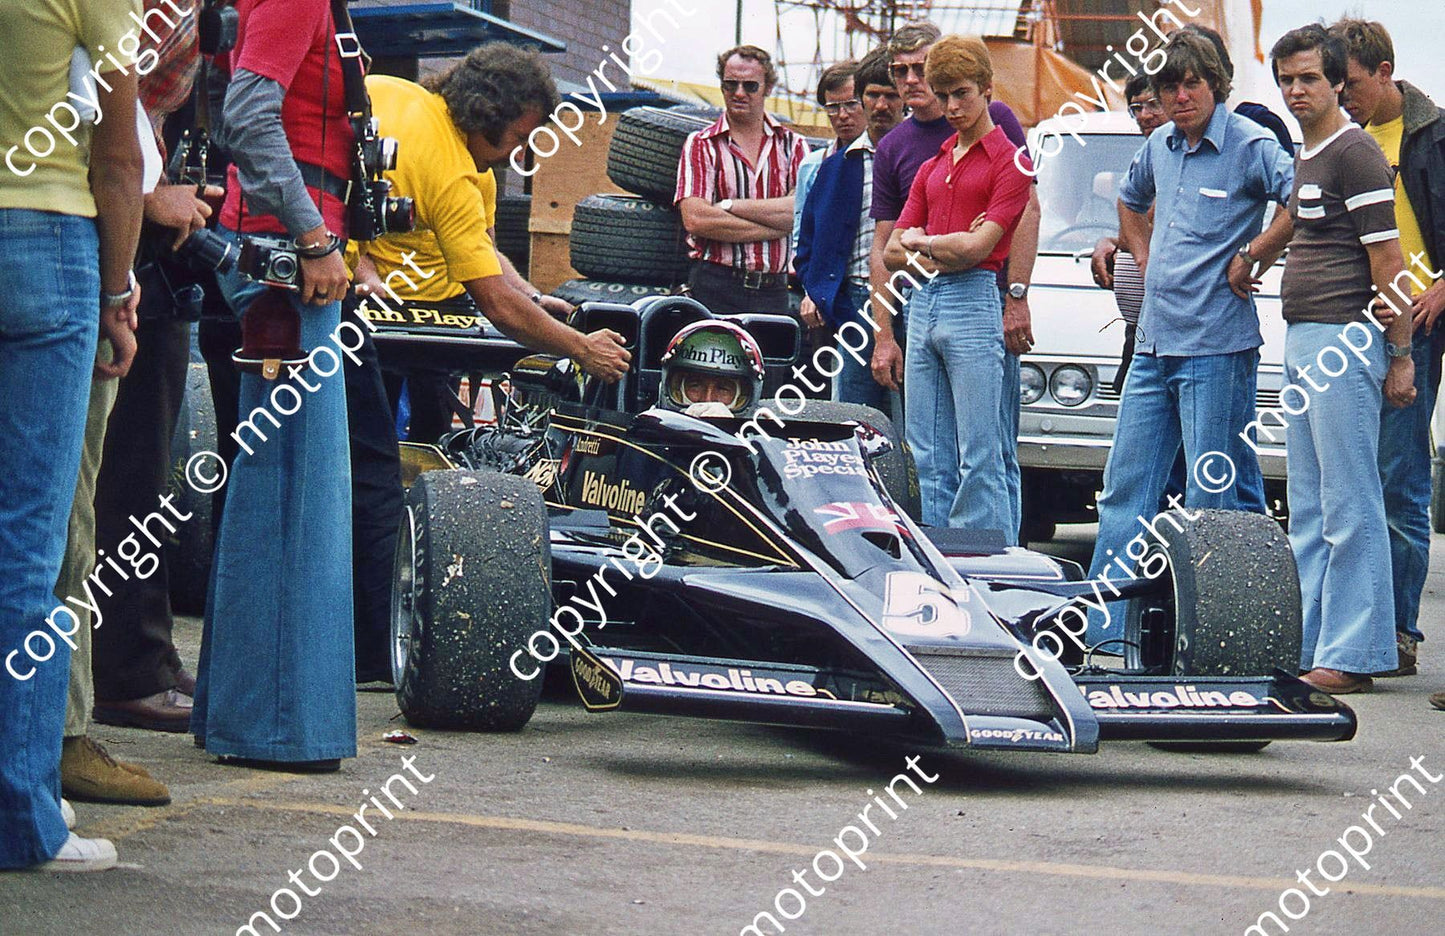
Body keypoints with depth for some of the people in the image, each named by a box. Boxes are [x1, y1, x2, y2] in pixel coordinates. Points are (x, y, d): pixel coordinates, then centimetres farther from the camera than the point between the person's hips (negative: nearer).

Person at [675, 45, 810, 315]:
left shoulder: (792, 145, 12)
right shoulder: (701, 145, 5)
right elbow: (695, 219, -9)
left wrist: (729, 206, -9)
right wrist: (776, 227, -8)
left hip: (773, 291, 2)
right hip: (715, 291, -2)